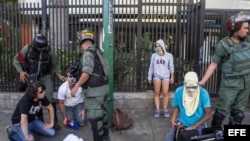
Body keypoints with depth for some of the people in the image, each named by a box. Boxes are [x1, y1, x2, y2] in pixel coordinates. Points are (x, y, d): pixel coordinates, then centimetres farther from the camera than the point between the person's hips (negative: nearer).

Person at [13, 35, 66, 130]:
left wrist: (59, 74, -14)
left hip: (45, 77, -1)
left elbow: (55, 64, -1)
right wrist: (20, 71, -15)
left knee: (50, 98, -9)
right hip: (32, 78, 1)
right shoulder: (27, 49, -14)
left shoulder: (49, 51, -13)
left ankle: (54, 121, 2)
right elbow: (16, 59, -2)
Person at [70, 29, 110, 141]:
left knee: (94, 116, 0)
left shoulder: (88, 53, -15)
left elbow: (87, 73, -22)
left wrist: (76, 86, -17)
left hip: (95, 89, -9)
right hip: (104, 86, 9)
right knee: (102, 112, 19)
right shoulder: (97, 51, 12)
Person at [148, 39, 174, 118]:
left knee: (165, 93, -3)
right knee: (157, 93, 2)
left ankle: (165, 110, 7)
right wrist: (149, 77, 9)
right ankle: (157, 110, 7)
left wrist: (172, 77, 9)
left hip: (165, 76, -1)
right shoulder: (154, 55, 5)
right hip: (156, 76, 1)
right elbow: (151, 67, 10)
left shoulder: (169, 55, 3)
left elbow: (171, 67, 9)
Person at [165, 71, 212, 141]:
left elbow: (208, 114, -12)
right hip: (182, 122, 2)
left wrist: (194, 126, -20)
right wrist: (173, 119, -12)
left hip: (198, 123, -1)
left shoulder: (203, 93, -15)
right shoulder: (178, 91, -8)